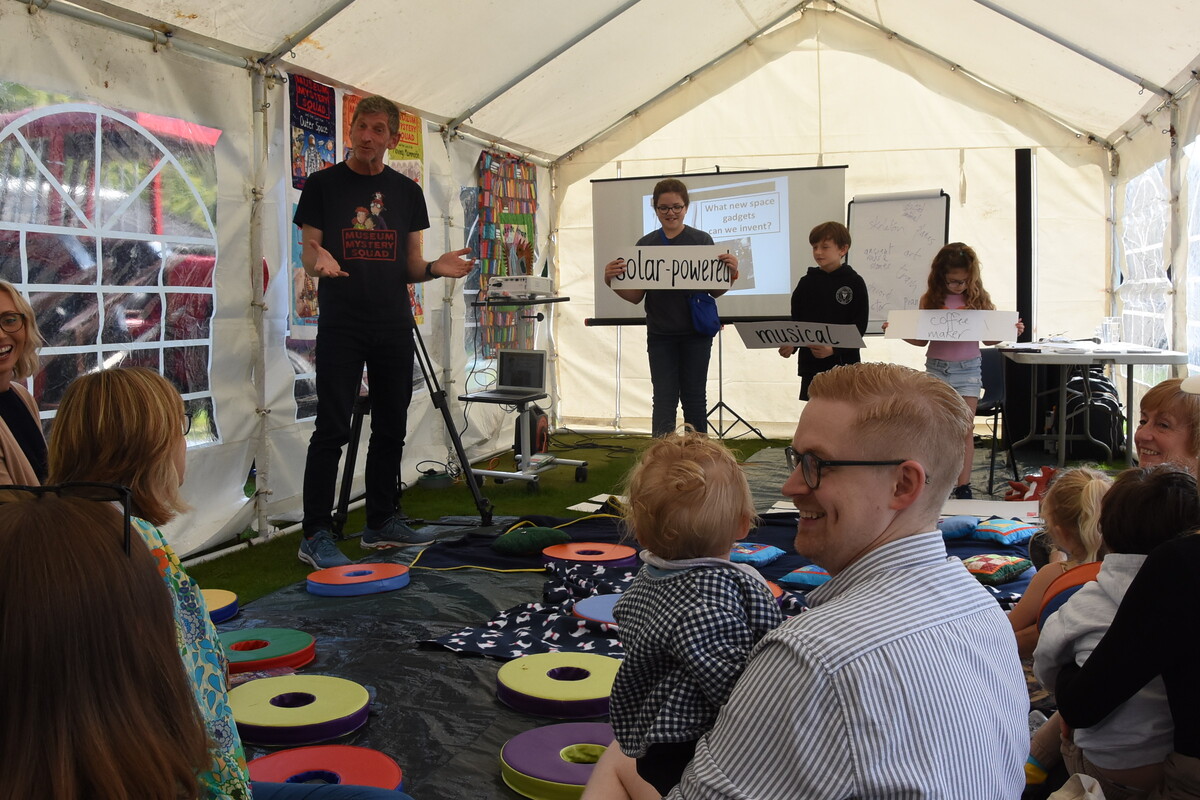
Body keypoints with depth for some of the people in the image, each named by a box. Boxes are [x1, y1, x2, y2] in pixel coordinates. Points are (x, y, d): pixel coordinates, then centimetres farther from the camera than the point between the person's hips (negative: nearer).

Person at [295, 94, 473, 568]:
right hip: (341, 324, -4)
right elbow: (309, 252, 0)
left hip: (394, 325, 4)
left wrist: (435, 268, -10)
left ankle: (381, 522, 21)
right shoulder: (324, 185, 3)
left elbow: (410, 265, 12)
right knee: (332, 429, -7)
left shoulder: (407, 192, 12)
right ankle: (315, 536, -3)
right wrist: (319, 260, -24)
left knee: (391, 428, 9)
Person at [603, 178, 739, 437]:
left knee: (694, 398, 9)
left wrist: (731, 273, -18)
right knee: (664, 400, 0)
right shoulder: (645, 245, 3)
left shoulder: (701, 240, -1)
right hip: (660, 335, 1)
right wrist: (612, 281, -12)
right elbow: (636, 296, 5)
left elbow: (715, 291, 1)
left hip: (695, 332, -1)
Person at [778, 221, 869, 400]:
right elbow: (796, 321, 8)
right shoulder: (806, 282, 7)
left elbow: (859, 327, -6)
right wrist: (791, 345, -11)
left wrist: (834, 349, -20)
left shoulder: (854, 283, -2)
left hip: (843, 364, -3)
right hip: (810, 365, 3)